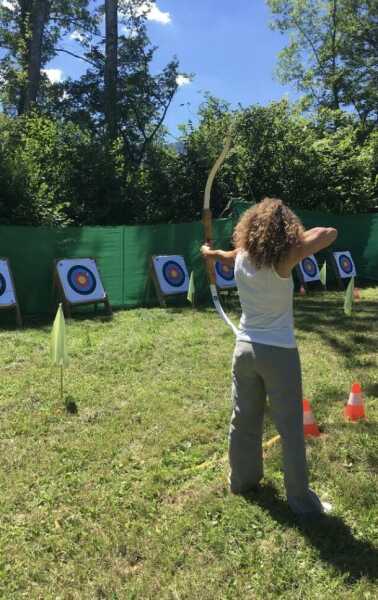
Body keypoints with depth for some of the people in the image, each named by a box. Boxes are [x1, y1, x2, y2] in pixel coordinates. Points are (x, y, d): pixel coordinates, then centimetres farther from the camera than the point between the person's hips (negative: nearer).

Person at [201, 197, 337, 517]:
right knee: (291, 428, 7)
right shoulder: (283, 260, -17)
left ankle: (243, 479, 36)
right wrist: (296, 236, -2)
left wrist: (211, 253, 47)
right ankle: (300, 498, 18)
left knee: (244, 420, 19)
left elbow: (227, 255, 23)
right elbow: (330, 233, -18)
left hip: (245, 349, 6)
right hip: (279, 353, -5)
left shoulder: (241, 257, -1)